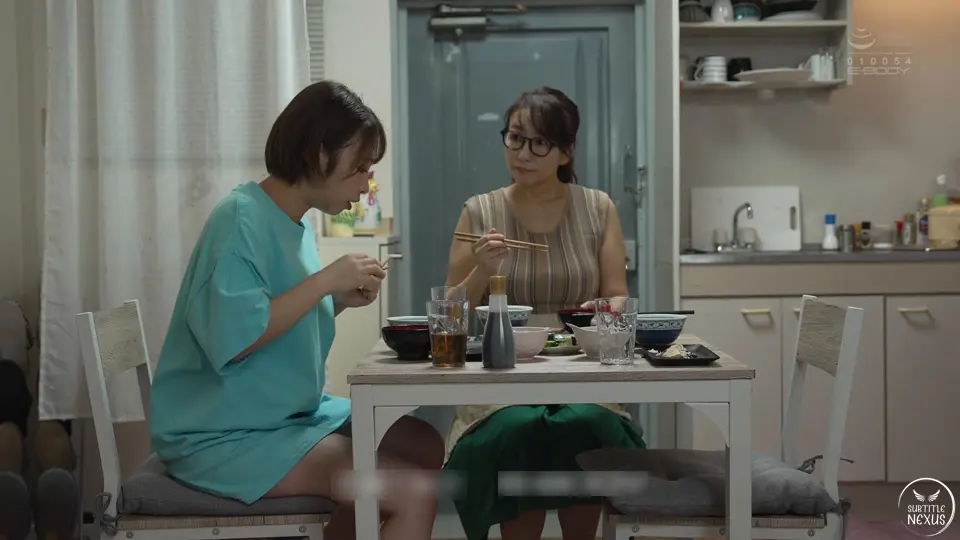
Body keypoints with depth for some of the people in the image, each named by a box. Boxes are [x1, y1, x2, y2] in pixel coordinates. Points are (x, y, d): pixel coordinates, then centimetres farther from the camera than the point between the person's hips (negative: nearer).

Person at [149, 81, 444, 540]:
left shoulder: (297, 223, 10)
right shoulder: (241, 218, -17)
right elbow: (231, 338, -27)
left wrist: (339, 300, 0)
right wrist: (324, 280, -21)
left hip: (287, 413, 10)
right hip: (222, 434, -9)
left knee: (425, 446, 13)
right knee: (415, 495, -18)